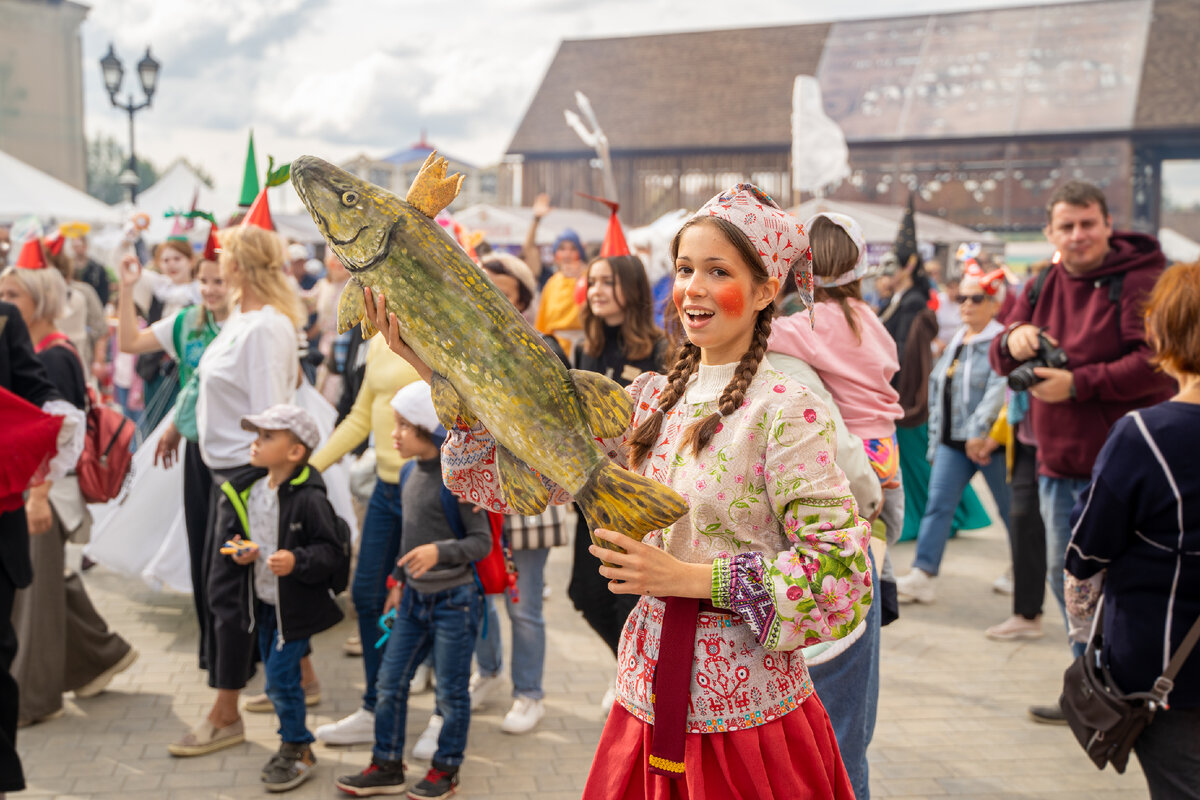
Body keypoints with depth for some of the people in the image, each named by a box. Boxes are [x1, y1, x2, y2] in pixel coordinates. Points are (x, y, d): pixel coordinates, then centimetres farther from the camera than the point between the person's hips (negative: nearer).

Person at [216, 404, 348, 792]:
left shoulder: (309, 499, -21)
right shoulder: (248, 491, -1)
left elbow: (333, 551, -19)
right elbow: (230, 531, 14)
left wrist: (297, 561, -32)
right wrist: (236, 550, -7)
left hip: (297, 603, -7)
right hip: (263, 600, 7)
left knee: (281, 676, -5)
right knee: (275, 675, 16)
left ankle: (297, 749, 15)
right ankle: (294, 745, 32)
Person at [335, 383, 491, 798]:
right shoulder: (412, 473, 5)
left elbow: (482, 541, -17)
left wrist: (440, 551, -32)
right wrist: (398, 580, 21)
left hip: (454, 600, -7)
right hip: (415, 598, 7)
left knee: (451, 692, 7)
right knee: (390, 682, 11)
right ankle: (387, 766, 26)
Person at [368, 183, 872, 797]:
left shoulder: (786, 412, -13)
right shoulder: (650, 399, 4)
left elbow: (842, 579, -17)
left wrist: (687, 576, -19)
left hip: (744, 717, -5)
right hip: (646, 707, 5)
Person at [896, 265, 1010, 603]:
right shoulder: (954, 342, 15)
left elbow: (999, 390, -23)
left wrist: (980, 430, -31)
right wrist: (936, 438, 17)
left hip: (989, 441, -7)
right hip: (953, 442, 7)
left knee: (1011, 509, 8)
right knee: (938, 504, -3)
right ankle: (922, 576, -6)